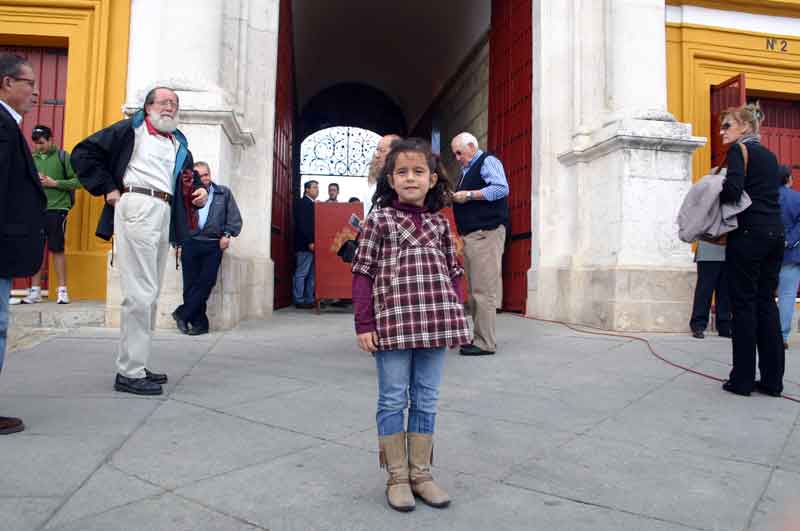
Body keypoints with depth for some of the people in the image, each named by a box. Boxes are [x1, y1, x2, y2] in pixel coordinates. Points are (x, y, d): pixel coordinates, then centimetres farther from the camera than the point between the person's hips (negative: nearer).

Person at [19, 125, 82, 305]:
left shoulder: (63, 156, 1)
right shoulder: (32, 158, 13)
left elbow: (77, 181, -5)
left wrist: (54, 183, -13)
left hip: (56, 209, -4)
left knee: (57, 249, -2)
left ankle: (62, 290, 3)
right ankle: (35, 291, 11)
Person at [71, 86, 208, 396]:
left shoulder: (179, 145, 24)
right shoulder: (130, 130, 5)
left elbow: (189, 181, 24)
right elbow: (83, 153, 0)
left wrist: (200, 193, 2)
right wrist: (108, 189, -5)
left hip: (165, 214, 8)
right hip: (136, 208, -7)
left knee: (150, 294, 11)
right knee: (140, 294, -11)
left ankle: (136, 364, 22)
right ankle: (129, 372, -4)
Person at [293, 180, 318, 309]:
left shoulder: (313, 204, 19)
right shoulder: (301, 203, -6)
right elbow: (301, 224, -15)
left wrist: (314, 242, 10)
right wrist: (309, 242, -19)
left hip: (312, 244, 9)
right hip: (305, 245, -8)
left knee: (311, 274, 9)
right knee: (301, 273, -3)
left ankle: (309, 299, 14)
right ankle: (299, 301, 1)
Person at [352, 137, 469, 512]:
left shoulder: (440, 224, 12)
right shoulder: (380, 219, 1)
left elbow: (453, 272, 14)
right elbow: (363, 272, -1)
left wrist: (456, 317, 8)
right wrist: (364, 323, -7)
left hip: (435, 322, 4)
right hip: (393, 322, -3)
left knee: (426, 400, 12)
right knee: (393, 400, 6)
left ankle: (421, 473, 26)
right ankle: (397, 477, 21)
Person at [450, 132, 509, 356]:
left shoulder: (488, 162, -1)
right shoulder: (467, 170, 25)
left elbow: (501, 188, -17)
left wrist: (468, 195, -15)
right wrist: (454, 198, 9)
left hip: (486, 234, -9)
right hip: (470, 235, 9)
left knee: (483, 290, -10)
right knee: (473, 291, 8)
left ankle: (485, 343, -6)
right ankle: (478, 337, 14)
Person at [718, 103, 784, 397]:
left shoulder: (739, 150, -4)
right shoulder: (769, 155, 19)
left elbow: (732, 191, -18)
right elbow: (769, 193, 19)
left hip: (749, 233, -7)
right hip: (775, 233, 7)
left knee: (744, 304, -3)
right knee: (766, 303, 10)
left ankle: (742, 380, 2)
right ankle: (772, 379, 13)